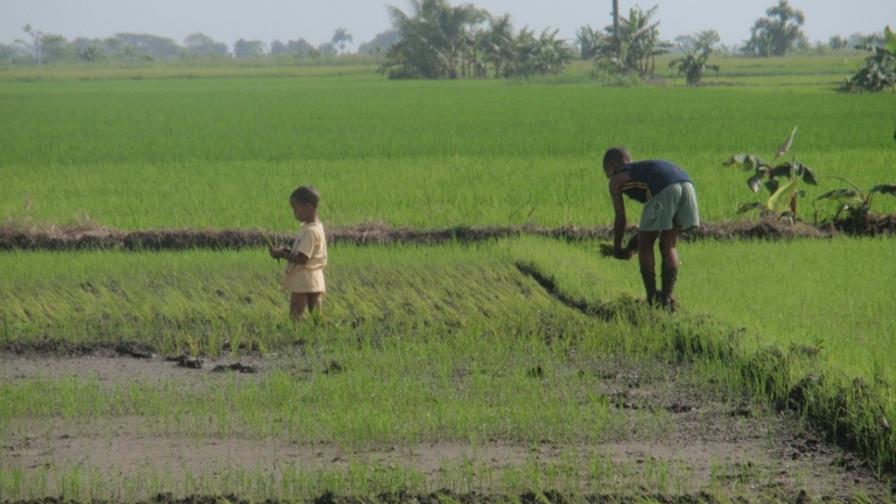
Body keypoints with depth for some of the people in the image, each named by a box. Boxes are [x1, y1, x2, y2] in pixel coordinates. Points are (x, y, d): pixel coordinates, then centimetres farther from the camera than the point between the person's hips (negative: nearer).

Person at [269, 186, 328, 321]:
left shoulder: (310, 231, -18)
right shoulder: (316, 227, 12)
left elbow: (302, 259, -22)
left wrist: (282, 254, -14)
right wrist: (287, 251, 5)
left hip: (303, 282, -10)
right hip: (315, 280, 10)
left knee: (295, 319, -8)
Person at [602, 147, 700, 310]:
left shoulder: (616, 179, 22)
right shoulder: (642, 169, 40)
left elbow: (620, 218, 19)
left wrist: (617, 248, 33)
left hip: (663, 189, -6)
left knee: (645, 246, 10)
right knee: (668, 246, 18)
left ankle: (652, 301, 9)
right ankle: (667, 298, 12)